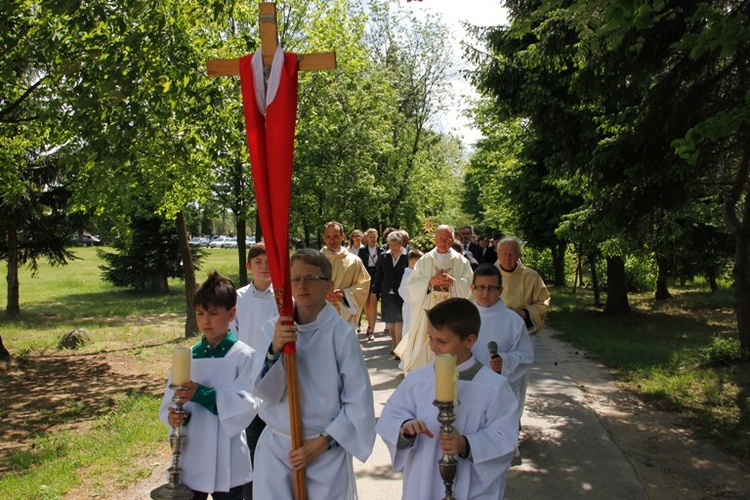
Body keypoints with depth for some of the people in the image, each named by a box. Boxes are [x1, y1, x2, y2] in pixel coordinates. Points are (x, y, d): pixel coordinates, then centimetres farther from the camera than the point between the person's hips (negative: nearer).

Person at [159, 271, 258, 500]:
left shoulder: (244, 356, -9)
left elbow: (247, 403, -17)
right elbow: (170, 401, 5)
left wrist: (203, 394, -26)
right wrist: (174, 415, -17)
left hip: (227, 458, -3)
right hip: (190, 455, 4)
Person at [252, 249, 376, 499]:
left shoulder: (341, 333, -11)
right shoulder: (274, 329, -1)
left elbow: (359, 402, -8)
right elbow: (267, 392, -9)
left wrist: (322, 443, -10)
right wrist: (275, 349, -24)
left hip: (326, 452, -2)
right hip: (276, 447, 3)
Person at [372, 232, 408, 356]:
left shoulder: (406, 257, -5)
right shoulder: (383, 257, 5)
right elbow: (378, 275, 9)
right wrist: (375, 291, 6)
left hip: (401, 294, -4)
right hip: (387, 293, 4)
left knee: (399, 320, -7)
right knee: (390, 321, 12)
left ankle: (398, 347, 0)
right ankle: (394, 342, 32)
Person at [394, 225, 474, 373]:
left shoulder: (461, 262, 7)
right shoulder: (424, 260, 8)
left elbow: (469, 285, -1)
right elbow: (412, 284, 1)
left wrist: (453, 282, -16)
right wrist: (430, 281, -13)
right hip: (428, 311, 1)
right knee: (426, 345, 0)